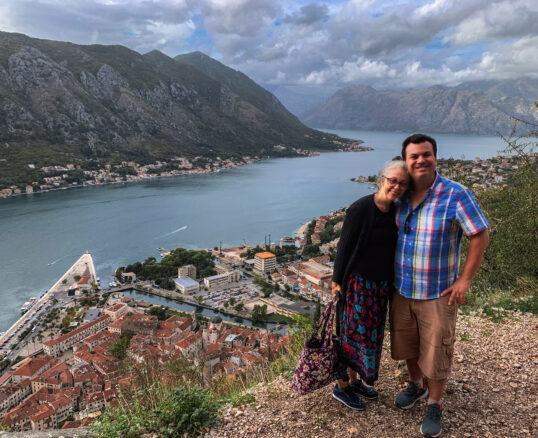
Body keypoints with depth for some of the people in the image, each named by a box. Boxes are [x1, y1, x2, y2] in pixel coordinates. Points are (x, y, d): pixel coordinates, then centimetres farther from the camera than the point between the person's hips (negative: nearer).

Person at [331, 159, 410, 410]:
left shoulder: (395, 211, 3)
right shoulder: (361, 208, -18)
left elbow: (390, 247, 12)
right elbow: (344, 246, -15)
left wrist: (390, 282, 15)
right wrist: (337, 281, -13)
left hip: (381, 285, 7)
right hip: (358, 283, -7)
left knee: (371, 334, 17)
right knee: (354, 333, 4)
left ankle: (355, 380, 36)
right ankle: (341, 386, 24)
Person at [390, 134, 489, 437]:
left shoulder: (456, 195, -16)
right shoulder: (401, 196, -1)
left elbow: (481, 236, -11)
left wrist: (465, 279, -13)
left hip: (437, 293, -4)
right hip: (401, 289, 5)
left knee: (435, 352, 8)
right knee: (406, 343, 20)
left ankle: (434, 406, 33)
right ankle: (417, 386, 47)